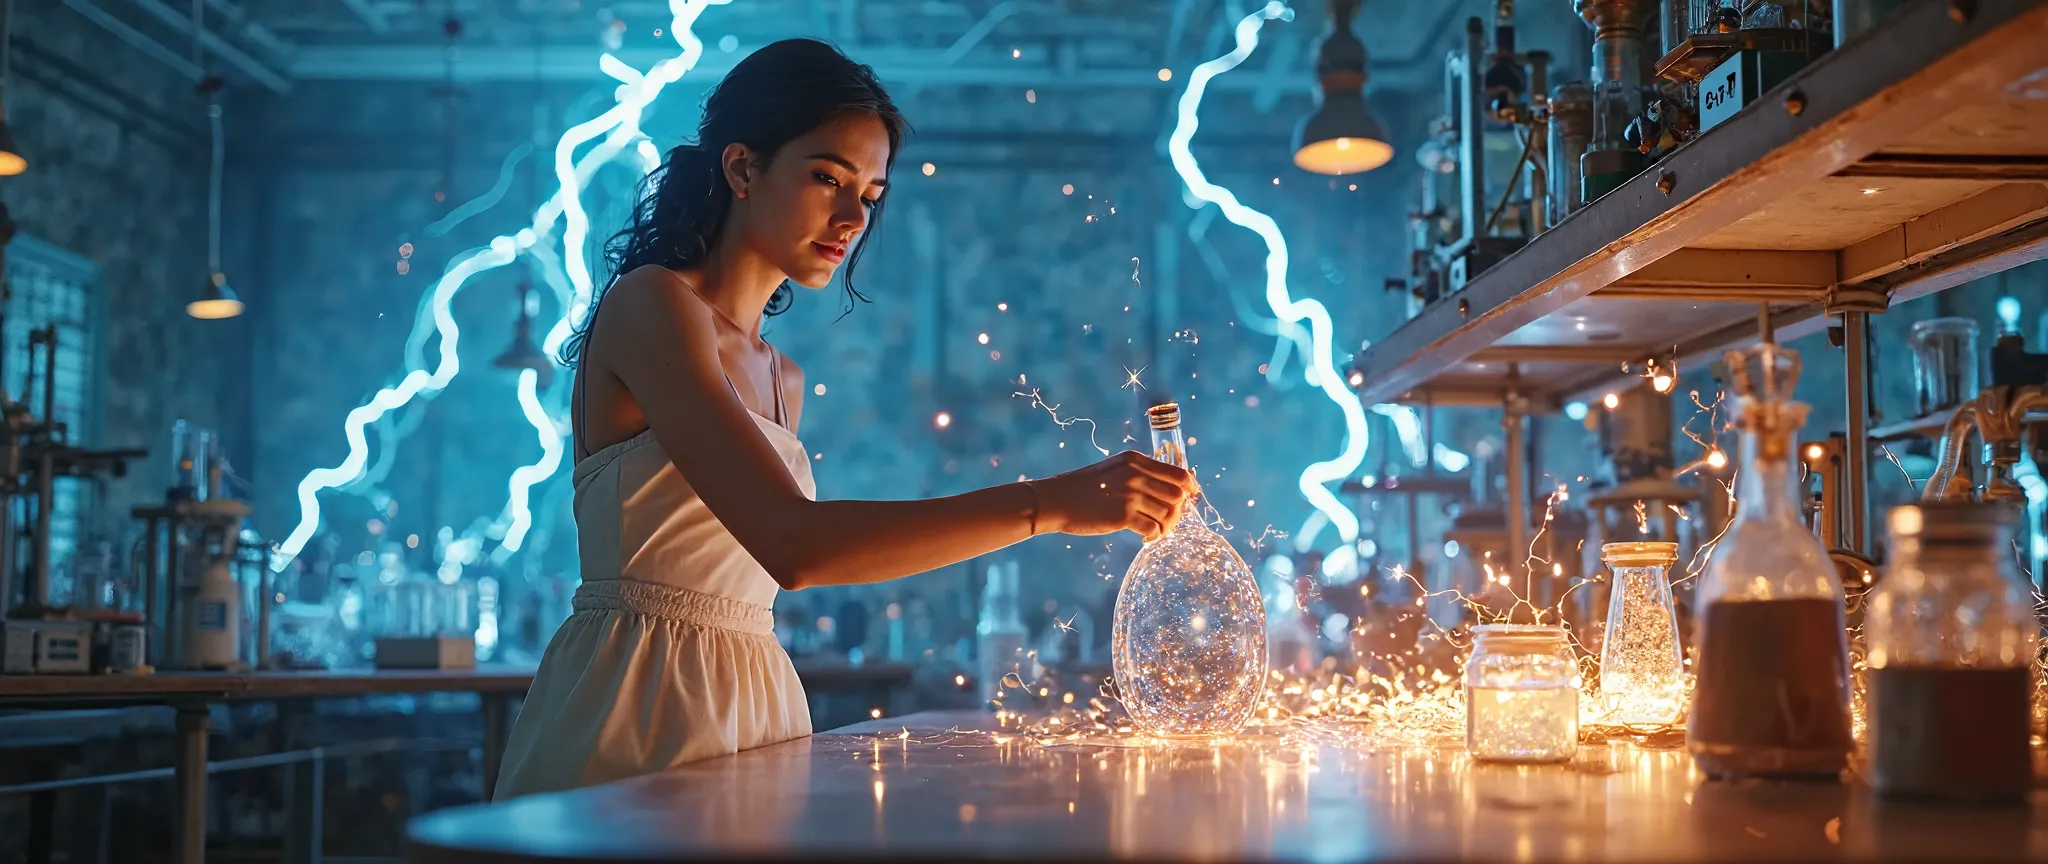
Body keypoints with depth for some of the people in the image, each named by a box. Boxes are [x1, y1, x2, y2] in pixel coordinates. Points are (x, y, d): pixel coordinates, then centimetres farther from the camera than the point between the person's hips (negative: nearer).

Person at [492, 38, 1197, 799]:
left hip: (753, 713, 7)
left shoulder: (781, 381, 13)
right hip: (637, 712, -7)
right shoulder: (649, 307, -12)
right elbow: (789, 543, -25)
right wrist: (1051, 503, -28)